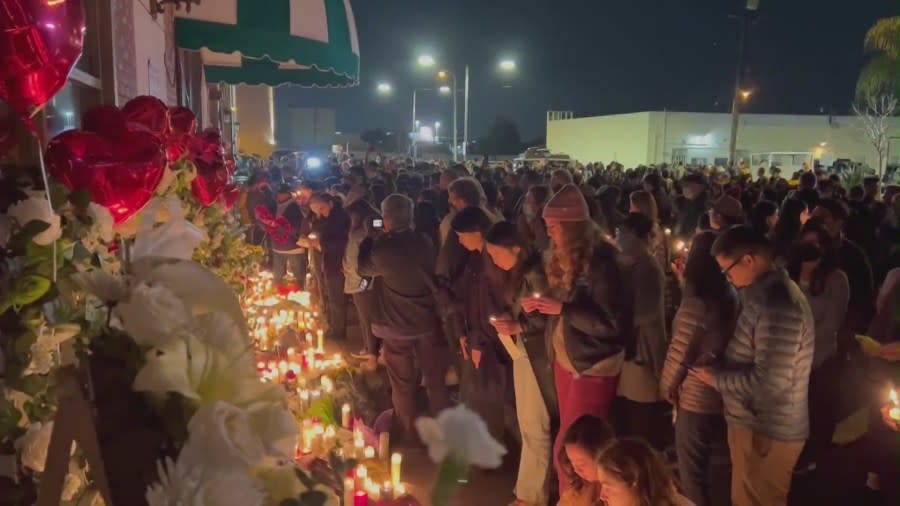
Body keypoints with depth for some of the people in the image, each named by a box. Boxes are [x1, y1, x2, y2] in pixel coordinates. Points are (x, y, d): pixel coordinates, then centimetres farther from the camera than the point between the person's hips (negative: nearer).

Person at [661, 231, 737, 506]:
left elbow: (680, 352, -16)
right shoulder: (732, 297, -2)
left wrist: (667, 386, -1)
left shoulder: (696, 302, -21)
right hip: (725, 395, 6)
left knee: (692, 472, 11)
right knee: (721, 469, 21)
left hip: (696, 398, -6)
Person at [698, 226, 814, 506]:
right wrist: (719, 366, 1)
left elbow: (770, 380, -29)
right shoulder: (767, 293, 7)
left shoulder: (778, 304, -26)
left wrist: (716, 378, -17)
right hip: (758, 423, 9)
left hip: (766, 431, -9)